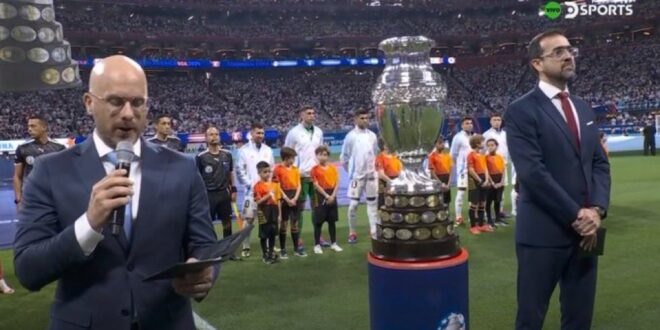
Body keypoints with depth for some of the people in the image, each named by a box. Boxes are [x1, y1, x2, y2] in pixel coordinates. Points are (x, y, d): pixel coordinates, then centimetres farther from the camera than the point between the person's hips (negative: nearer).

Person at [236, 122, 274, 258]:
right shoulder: (244, 150, -2)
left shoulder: (268, 150, 10)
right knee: (248, 219, -3)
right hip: (251, 190, -4)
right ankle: (246, 247, 5)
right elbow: (239, 170, -5)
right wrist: (250, 184, -10)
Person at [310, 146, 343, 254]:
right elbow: (316, 185, -10)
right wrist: (326, 195, -16)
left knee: (332, 221, 10)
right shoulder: (315, 169, -5)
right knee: (318, 222, 1)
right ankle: (317, 245, 9)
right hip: (320, 196, -4)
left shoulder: (332, 168, 7)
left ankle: (333, 243, 20)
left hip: (332, 196, 4)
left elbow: (337, 183, 2)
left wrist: (333, 195, -10)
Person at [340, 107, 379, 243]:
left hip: (371, 175, 4)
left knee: (373, 203, 6)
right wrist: (351, 171, 3)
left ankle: (374, 231, 13)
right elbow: (343, 158, 0)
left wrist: (374, 168, 11)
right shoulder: (351, 136, -7)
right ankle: (352, 233, 12)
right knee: (354, 204, -2)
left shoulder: (372, 135, 6)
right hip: (357, 175, -4)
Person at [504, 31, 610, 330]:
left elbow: (599, 163, 12)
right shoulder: (522, 111, -9)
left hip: (585, 231, 7)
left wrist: (597, 209, -4)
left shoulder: (584, 109, 15)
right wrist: (575, 215, -15)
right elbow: (532, 173, -17)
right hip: (543, 233, -6)